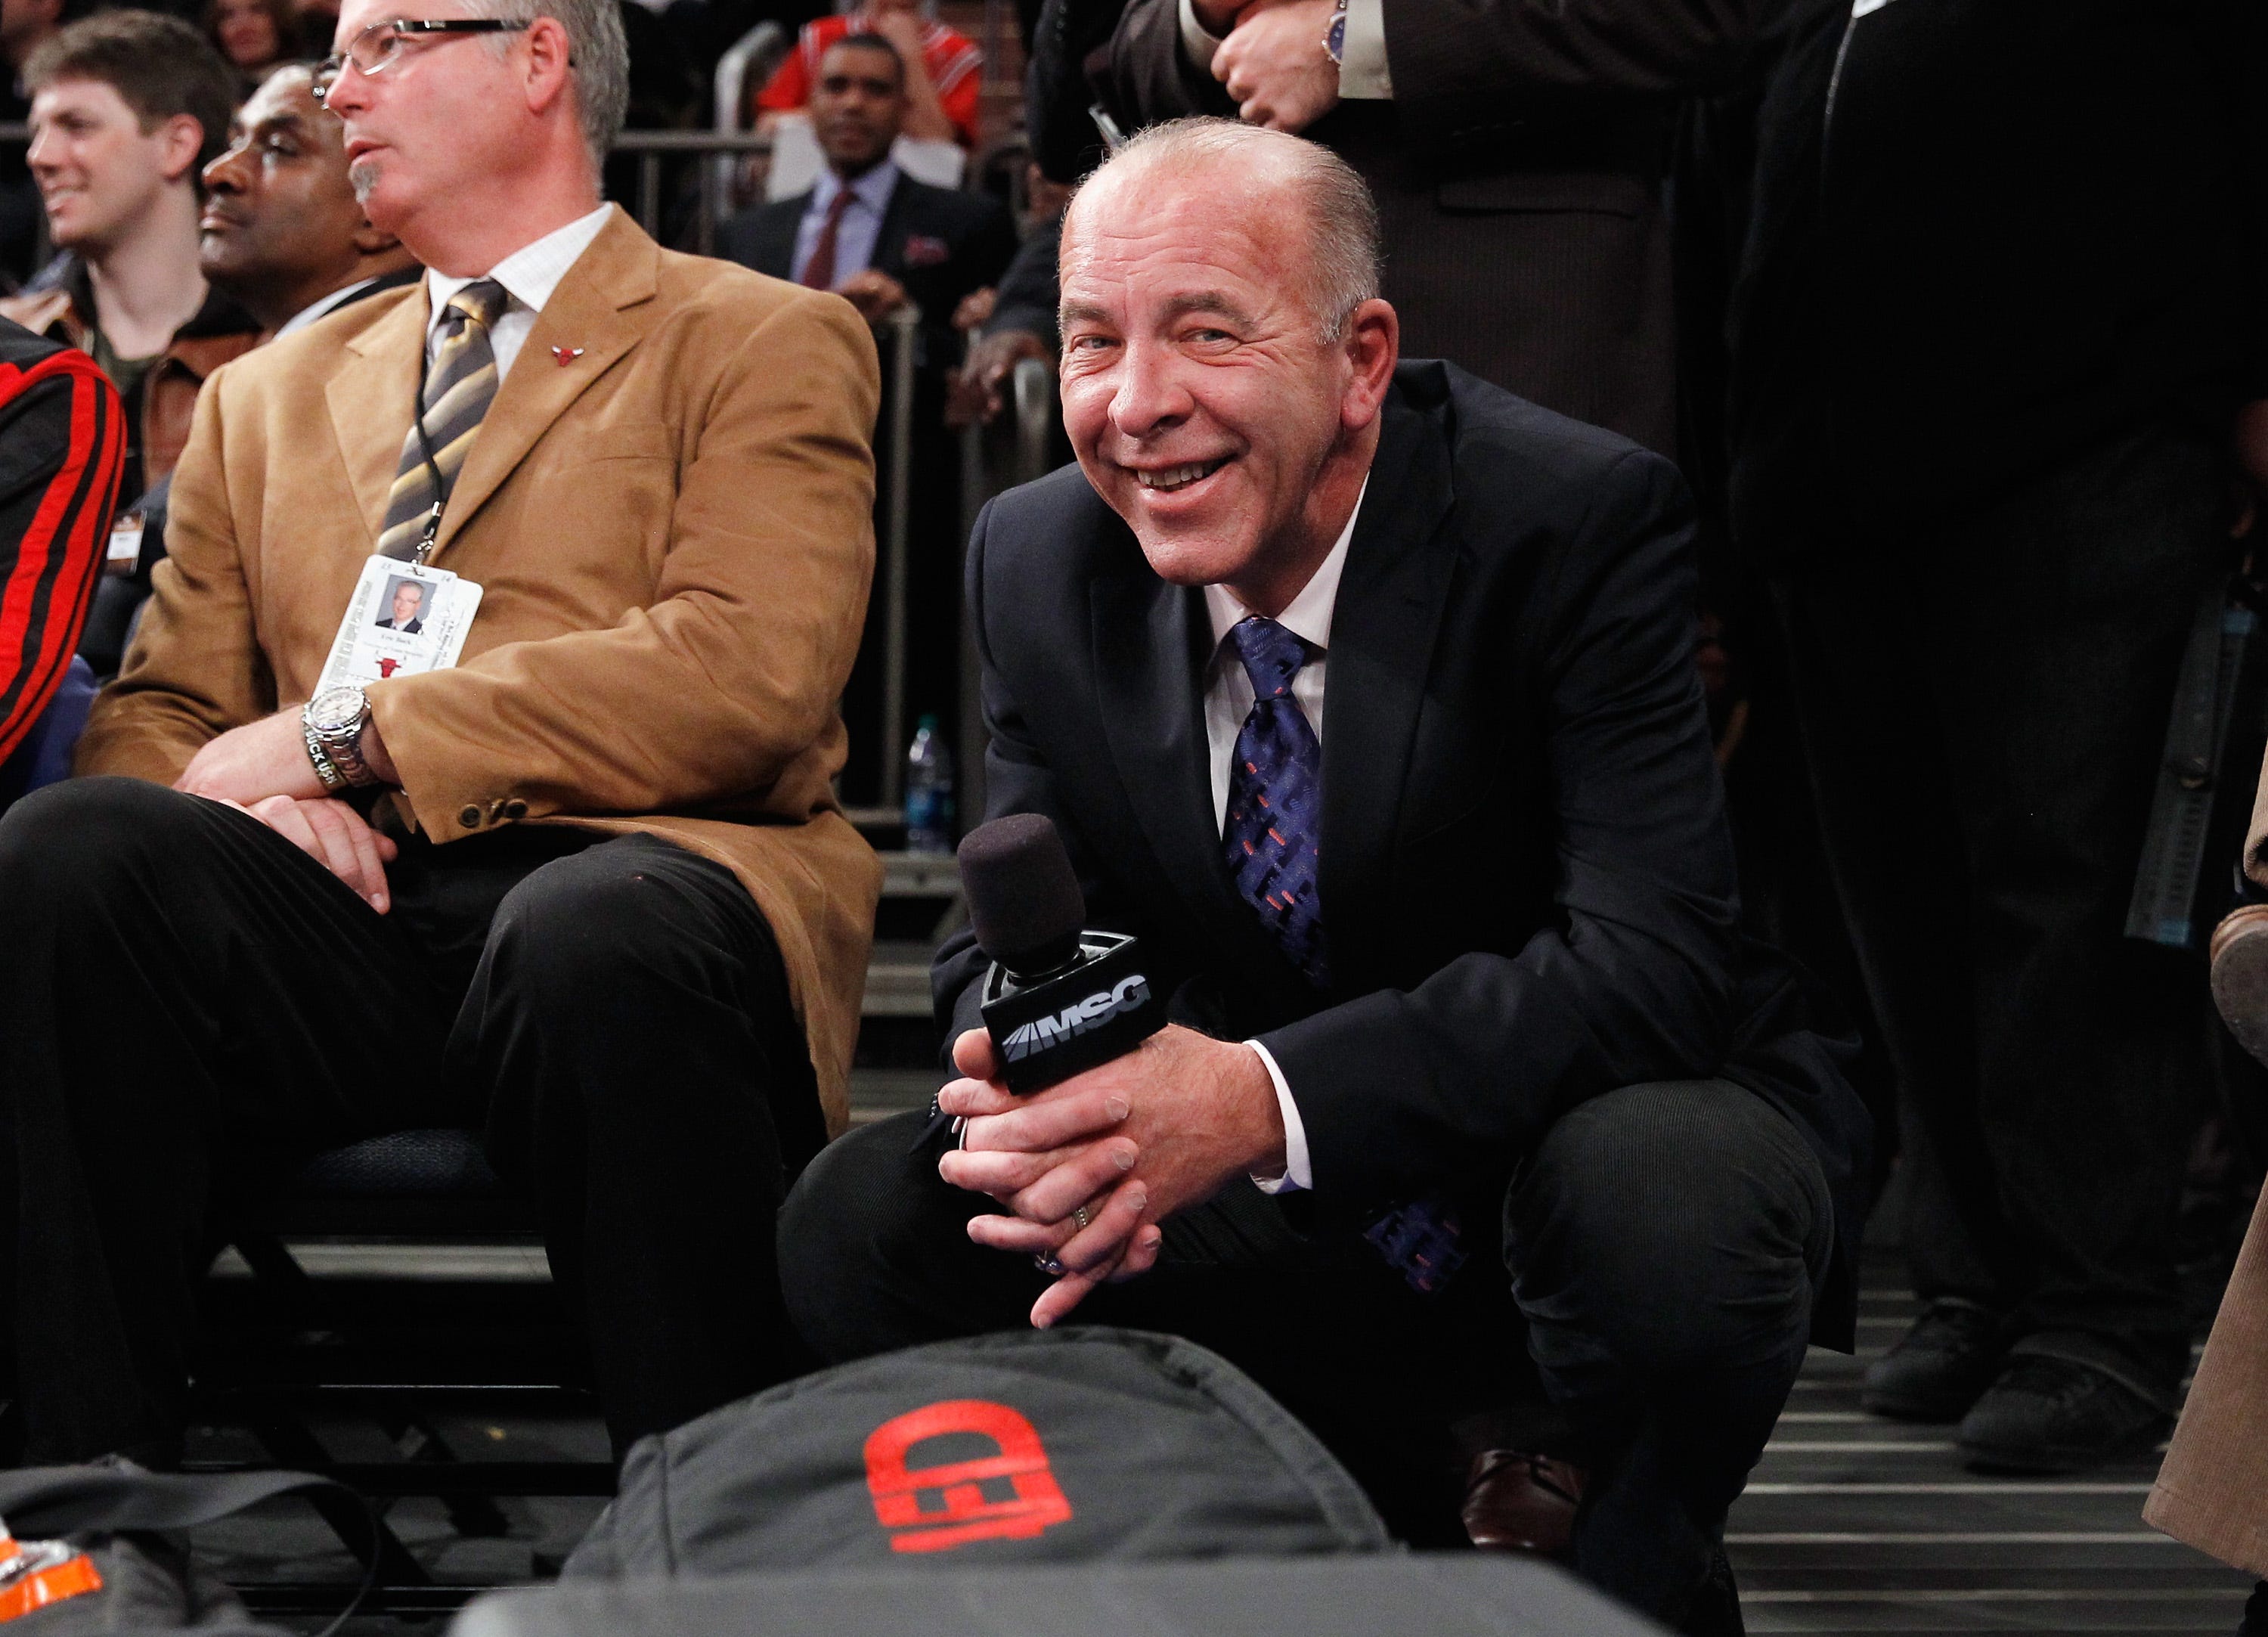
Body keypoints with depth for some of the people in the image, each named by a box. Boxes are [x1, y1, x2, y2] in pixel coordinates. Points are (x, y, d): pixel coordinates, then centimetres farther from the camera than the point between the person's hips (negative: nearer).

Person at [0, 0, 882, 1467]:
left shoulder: (768, 342, 12)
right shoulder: (271, 395, 30)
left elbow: (749, 676, -5)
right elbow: (156, 718, 23)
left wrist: (345, 733, -9)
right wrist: (253, 790, -4)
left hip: (625, 876, -4)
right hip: (336, 910, 4)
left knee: (596, 941, -40)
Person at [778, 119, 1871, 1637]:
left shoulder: (1586, 525, -20)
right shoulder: (1041, 562, -4)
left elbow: (1659, 956, -29)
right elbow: (1012, 942, 0)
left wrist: (1268, 1099, -41)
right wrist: (1032, 1103, -28)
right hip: (1290, 1225, 5)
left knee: (1658, 1199, -39)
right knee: (862, 1220, -14)